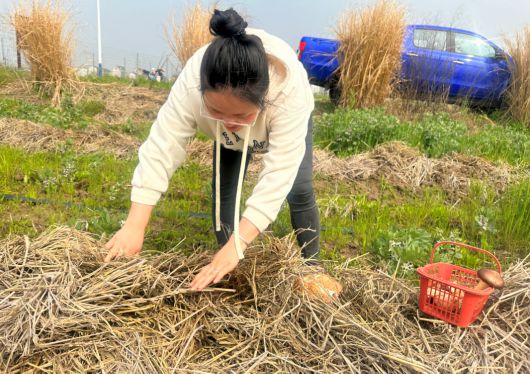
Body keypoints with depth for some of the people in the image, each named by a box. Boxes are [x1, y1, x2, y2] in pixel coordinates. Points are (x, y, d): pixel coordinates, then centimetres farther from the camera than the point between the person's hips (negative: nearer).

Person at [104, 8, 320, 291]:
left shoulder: (289, 88, -49)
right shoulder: (192, 82, -43)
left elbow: (279, 174, -49)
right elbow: (160, 149, -41)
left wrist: (238, 245, -53)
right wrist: (134, 227, -46)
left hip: (289, 123, -2)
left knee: (299, 190, -10)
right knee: (223, 189, -4)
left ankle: (311, 267, 11)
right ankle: (226, 271, 15)